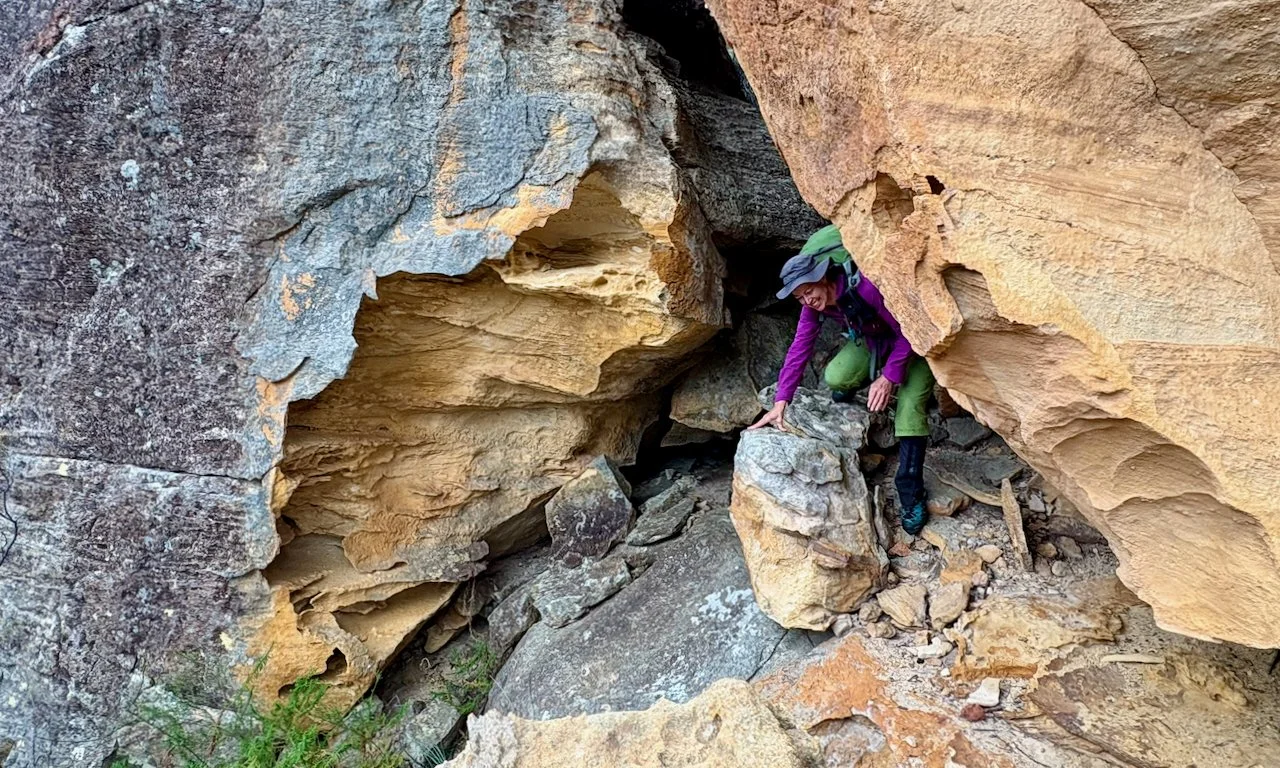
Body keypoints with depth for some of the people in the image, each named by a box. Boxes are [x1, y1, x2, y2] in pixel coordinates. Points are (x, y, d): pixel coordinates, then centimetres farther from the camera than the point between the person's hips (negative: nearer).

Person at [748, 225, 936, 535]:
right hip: (871, 341, 6)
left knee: (909, 405, -25)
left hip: (914, 342, -6)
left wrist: (888, 378, -33)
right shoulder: (814, 303, -17)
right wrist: (781, 402, -21)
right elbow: (800, 348, -15)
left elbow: (908, 332, -29)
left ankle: (910, 492, -17)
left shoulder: (865, 287, -37)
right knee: (835, 378, -20)